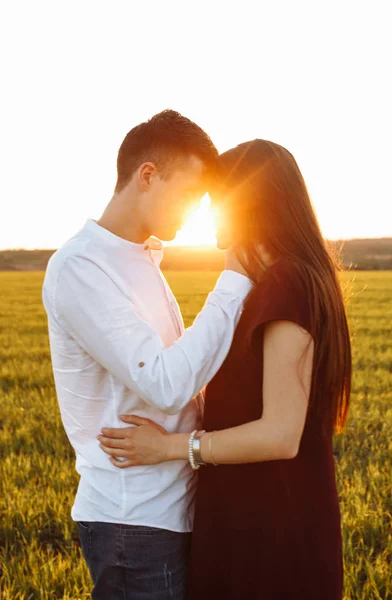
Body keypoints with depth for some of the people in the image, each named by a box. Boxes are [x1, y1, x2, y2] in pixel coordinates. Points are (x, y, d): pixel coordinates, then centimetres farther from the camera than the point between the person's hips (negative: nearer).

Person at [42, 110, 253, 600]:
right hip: (134, 520, -8)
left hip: (169, 507, 9)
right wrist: (235, 281, -18)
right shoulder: (79, 267, -17)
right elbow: (167, 384, -24)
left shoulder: (141, 258, 12)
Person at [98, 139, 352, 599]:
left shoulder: (286, 284, -21)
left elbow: (281, 435, -25)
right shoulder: (302, 278, 9)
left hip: (272, 527, -9)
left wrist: (171, 445, -17)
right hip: (270, 515, 9)